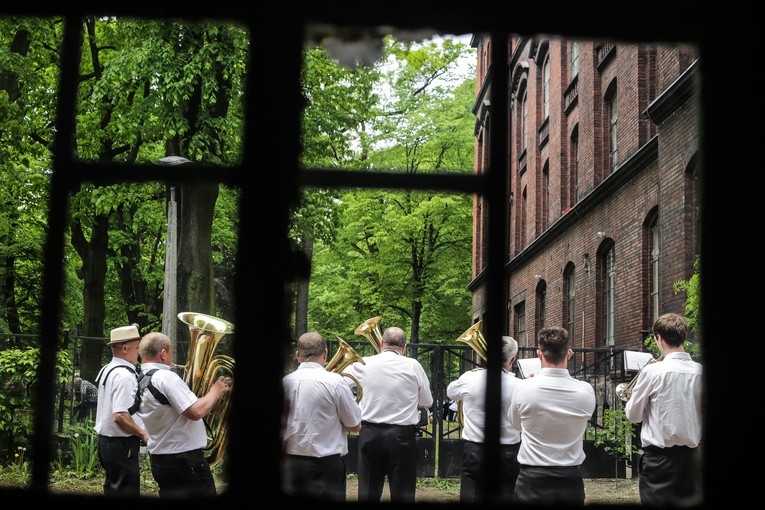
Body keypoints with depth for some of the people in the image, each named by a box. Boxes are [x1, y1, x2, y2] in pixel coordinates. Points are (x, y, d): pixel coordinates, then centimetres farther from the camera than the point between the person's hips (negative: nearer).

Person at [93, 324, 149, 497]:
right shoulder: (124, 375, -19)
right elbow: (120, 415, -27)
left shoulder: (106, 370, 11)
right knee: (127, 491, -5)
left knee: (113, 489, 16)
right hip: (122, 444, -10)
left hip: (106, 441, 10)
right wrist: (143, 434, -15)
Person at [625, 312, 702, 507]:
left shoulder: (653, 372, -12)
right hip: (691, 455, 4)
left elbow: (633, 415, -2)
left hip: (660, 456, -4)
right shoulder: (699, 371, 0)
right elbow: (700, 415, 10)